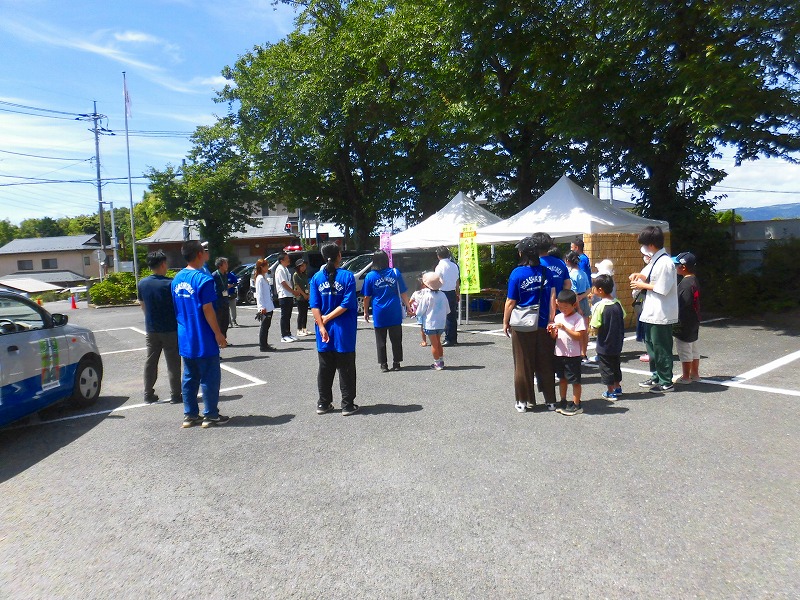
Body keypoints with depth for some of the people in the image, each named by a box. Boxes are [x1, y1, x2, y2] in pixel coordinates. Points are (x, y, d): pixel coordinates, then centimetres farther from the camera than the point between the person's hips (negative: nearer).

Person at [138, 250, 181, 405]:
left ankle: (148, 394, 18)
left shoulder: (142, 283, 2)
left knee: (150, 362, 13)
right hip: (170, 329, -4)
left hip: (151, 330, 5)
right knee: (173, 363, 3)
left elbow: (143, 306, 11)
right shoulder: (170, 284, -14)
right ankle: (175, 395, 6)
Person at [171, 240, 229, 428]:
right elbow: (207, 310, -18)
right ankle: (210, 415, 10)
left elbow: (176, 309, 14)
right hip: (204, 340, -8)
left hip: (185, 339, 8)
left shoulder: (177, 279, 9)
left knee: (189, 377, 14)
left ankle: (190, 415, 21)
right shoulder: (204, 279, -16)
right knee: (209, 378, 3)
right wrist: (218, 334, -12)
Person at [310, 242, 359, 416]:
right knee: (346, 369, 7)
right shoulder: (347, 276, -8)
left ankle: (323, 404, 21)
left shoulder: (316, 277, 1)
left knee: (325, 369, 13)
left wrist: (322, 325, -8)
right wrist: (327, 318, -10)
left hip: (325, 332, 3)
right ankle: (347, 405, 12)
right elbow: (347, 304, -14)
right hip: (344, 331, -3)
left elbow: (314, 306, -5)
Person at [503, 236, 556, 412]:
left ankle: (524, 401, 18)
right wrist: (551, 320, 2)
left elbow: (511, 302, -8)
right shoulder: (546, 272, -1)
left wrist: (505, 322, 3)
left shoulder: (517, 273, -10)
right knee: (545, 364, 13)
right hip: (543, 325, 3)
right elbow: (552, 297, -3)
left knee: (523, 365, 9)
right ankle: (550, 400, 21)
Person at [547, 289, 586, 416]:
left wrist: (564, 328, -25)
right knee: (562, 378, 17)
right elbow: (555, 337, 9)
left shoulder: (578, 318, -12)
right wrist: (552, 331, -13)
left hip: (573, 354, -6)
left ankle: (576, 405, 14)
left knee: (575, 380, 4)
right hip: (559, 353, 6)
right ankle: (563, 402, 30)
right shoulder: (558, 317, 6)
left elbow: (579, 336, -20)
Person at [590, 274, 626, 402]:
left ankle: (610, 393, 16)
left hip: (604, 345, -6)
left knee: (606, 368, 8)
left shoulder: (599, 306, -22)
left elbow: (595, 328, -22)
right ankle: (617, 388, 33)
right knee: (615, 366, 21)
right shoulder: (617, 304, -3)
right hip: (617, 343, 6)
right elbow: (622, 321, 8)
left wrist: (591, 324, -4)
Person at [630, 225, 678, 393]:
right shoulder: (655, 260, 9)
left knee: (661, 348, 1)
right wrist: (639, 275, 6)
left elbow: (662, 288, -22)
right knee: (651, 344, 18)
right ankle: (656, 376, 32)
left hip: (661, 314, -10)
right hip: (652, 312, 10)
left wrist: (643, 285, -12)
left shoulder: (665, 262, -20)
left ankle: (666, 382, 13)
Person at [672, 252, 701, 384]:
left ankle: (686, 377, 8)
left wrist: (678, 325, -19)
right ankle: (695, 374, 27)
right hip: (693, 323, 10)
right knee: (693, 348, 17)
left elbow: (683, 305, -24)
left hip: (685, 324, -10)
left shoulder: (686, 283, -21)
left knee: (684, 350, 0)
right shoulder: (694, 280, 10)